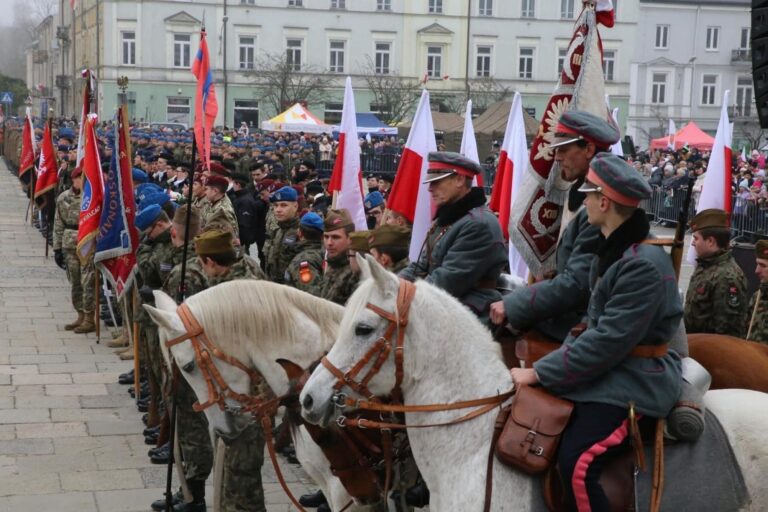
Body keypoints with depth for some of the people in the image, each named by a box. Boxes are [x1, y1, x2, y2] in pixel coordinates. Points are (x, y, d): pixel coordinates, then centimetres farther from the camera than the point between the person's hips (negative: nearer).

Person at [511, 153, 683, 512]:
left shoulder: (644, 264, -22)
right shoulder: (611, 250, 9)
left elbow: (608, 342, -25)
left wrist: (539, 373, -21)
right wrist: (547, 364, 3)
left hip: (636, 381, -10)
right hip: (606, 369, 10)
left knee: (577, 462, -24)